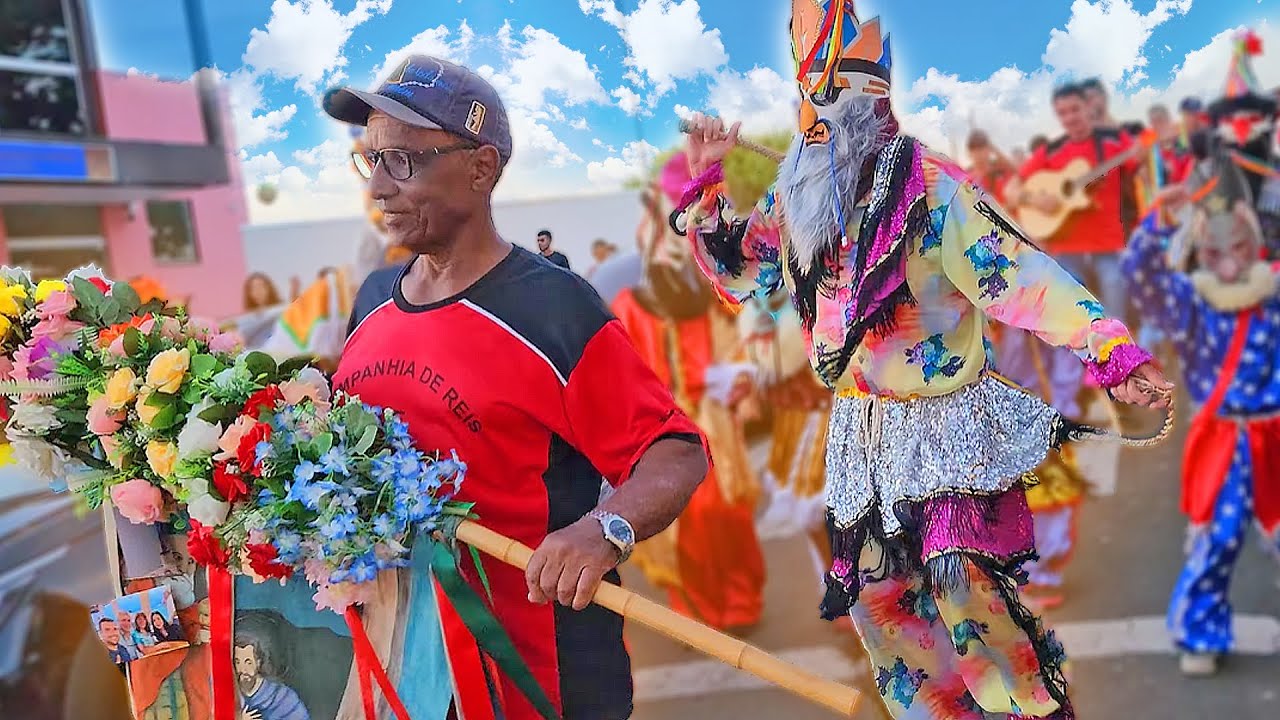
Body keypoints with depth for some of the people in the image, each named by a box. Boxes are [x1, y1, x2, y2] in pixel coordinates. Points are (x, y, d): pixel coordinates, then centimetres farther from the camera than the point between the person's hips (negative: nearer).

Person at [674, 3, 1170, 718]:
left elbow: (1017, 274, -23)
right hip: (861, 434, 7)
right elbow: (737, 271, 12)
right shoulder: (797, 196, 2)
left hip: (947, 426, -6)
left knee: (967, 595, -11)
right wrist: (705, 183, 0)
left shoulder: (930, 185, -17)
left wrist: (1113, 350, -34)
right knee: (878, 594, 14)